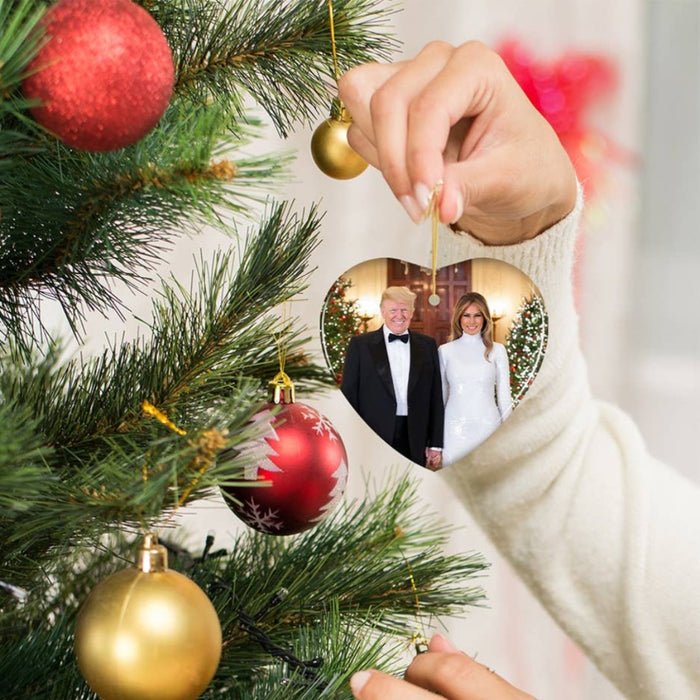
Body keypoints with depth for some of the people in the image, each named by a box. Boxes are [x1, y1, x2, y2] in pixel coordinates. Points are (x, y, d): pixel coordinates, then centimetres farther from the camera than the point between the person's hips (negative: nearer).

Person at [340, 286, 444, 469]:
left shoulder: (427, 345, 10)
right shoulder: (360, 344, 4)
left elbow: (435, 398, 10)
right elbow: (349, 395, 2)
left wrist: (436, 444, 7)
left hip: (415, 443, 2)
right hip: (373, 438, -2)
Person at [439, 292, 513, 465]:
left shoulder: (497, 350, 5)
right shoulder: (445, 351, 6)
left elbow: (504, 395, 7)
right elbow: (440, 395, 11)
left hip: (488, 425, 0)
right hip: (455, 429, 0)